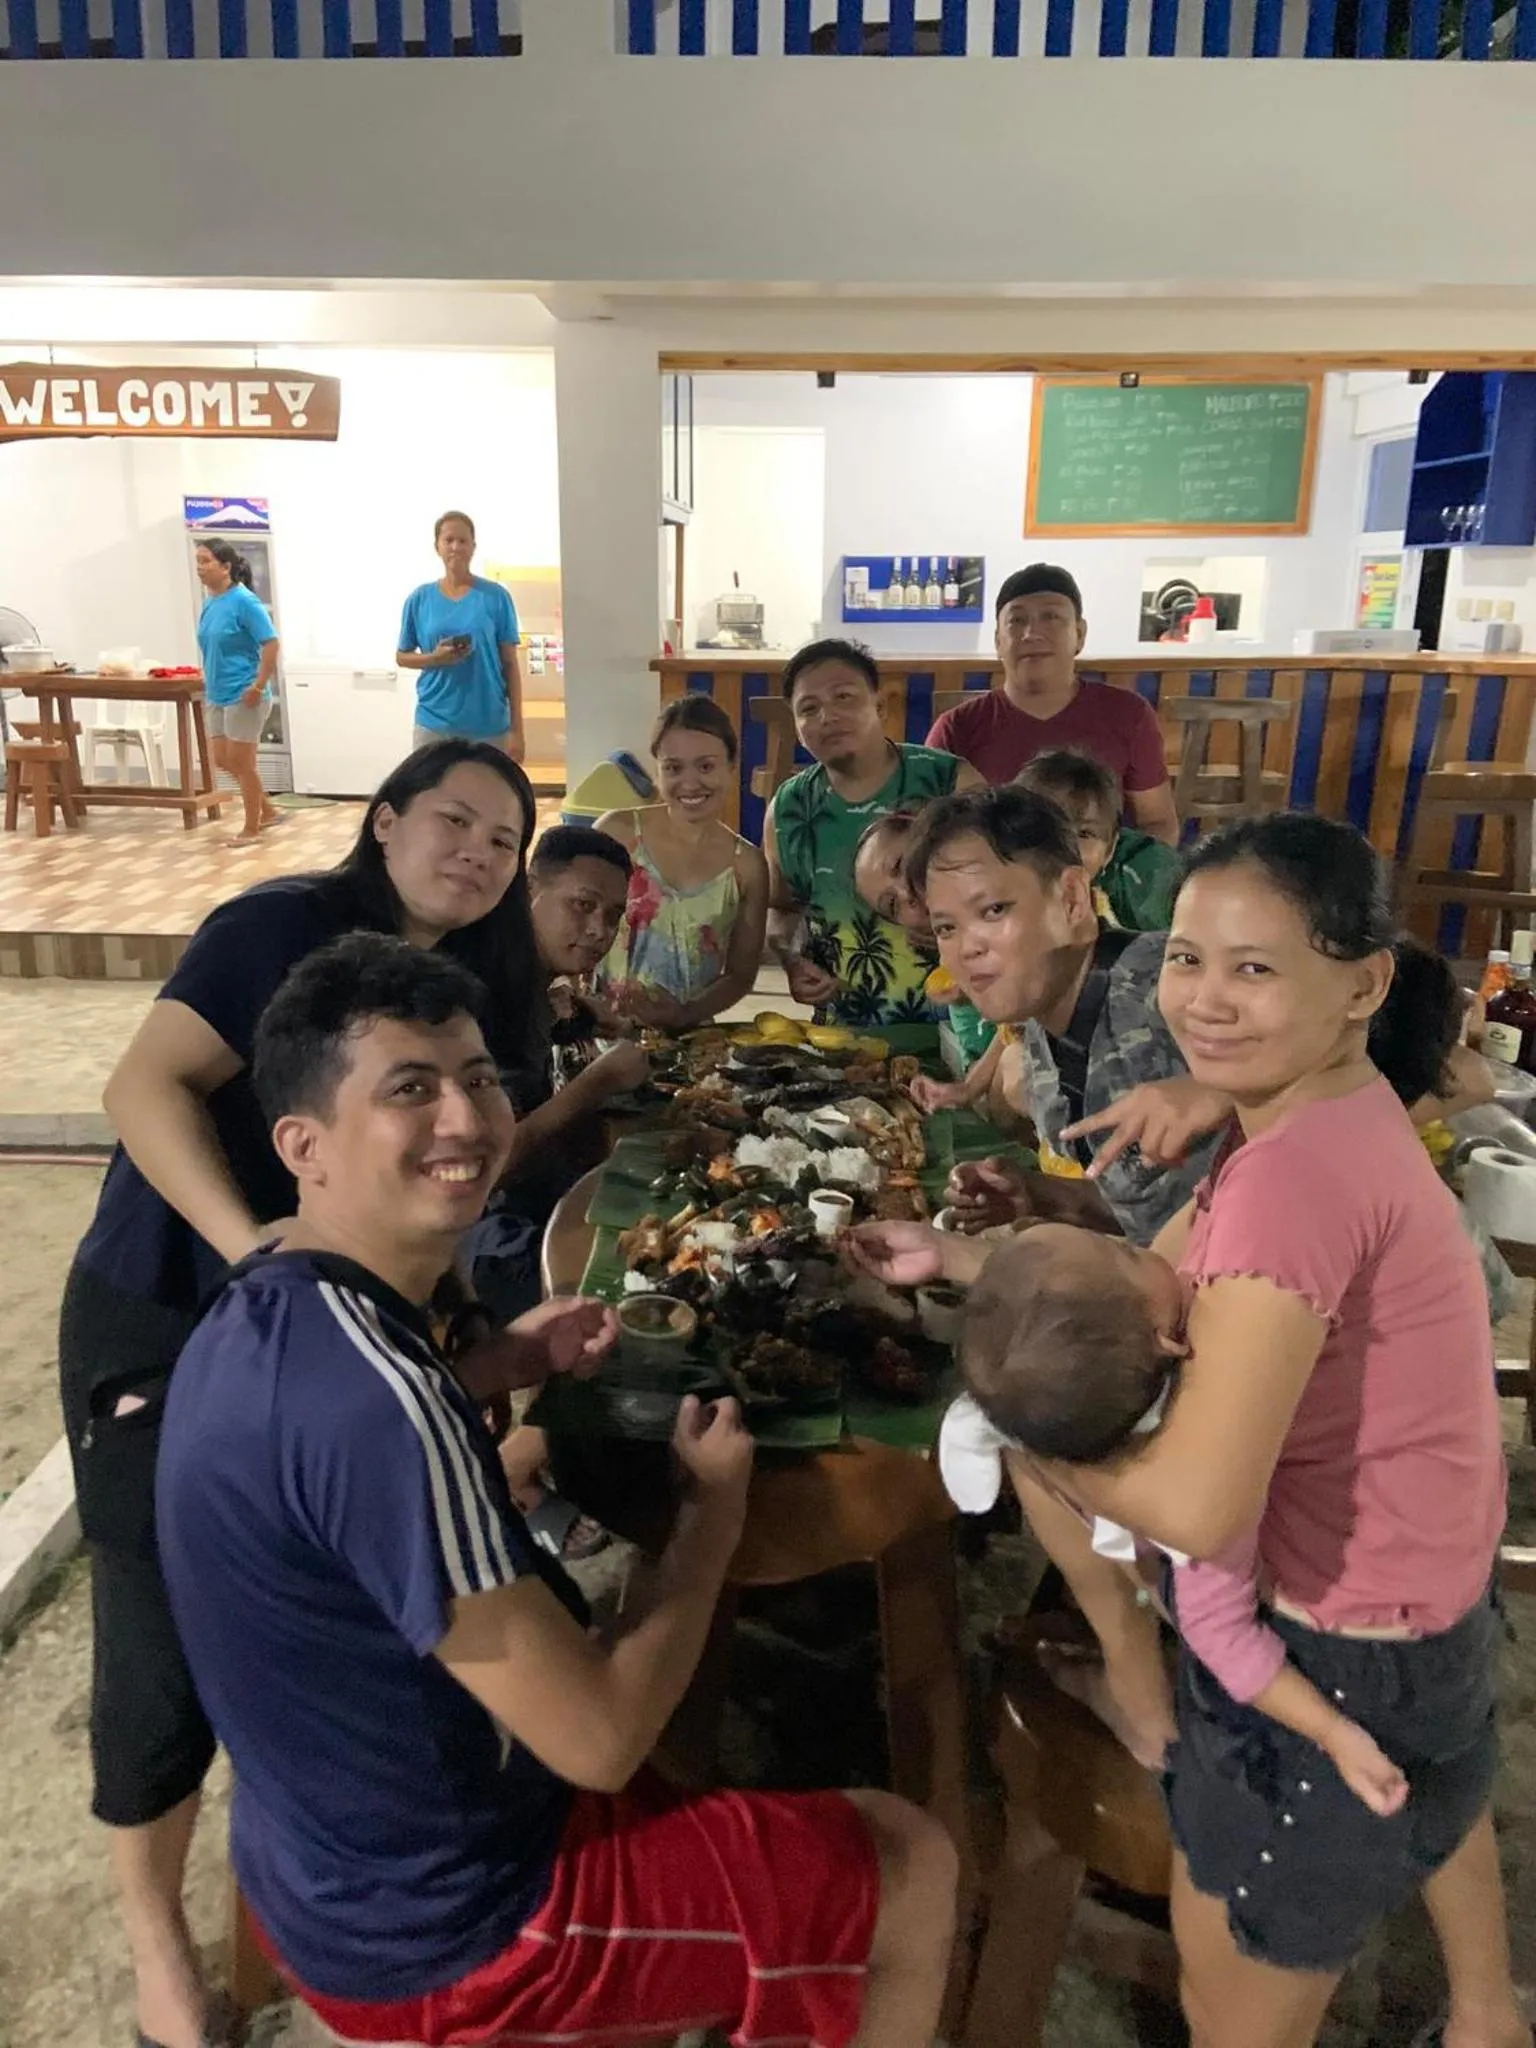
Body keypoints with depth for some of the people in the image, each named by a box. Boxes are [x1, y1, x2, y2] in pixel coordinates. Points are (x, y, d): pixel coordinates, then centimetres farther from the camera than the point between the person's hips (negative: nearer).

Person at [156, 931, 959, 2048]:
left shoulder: (262, 1314, -6)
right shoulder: (378, 1402, -35)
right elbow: (598, 1738, -30)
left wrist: (498, 1365, 5)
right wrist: (714, 1513, -14)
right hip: (442, 1929, -8)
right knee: (910, 1862, 7)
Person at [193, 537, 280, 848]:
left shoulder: (244, 601, -15)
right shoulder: (209, 602, 9)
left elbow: (271, 644, -18)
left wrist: (259, 686, -20)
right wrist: (209, 680, 16)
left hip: (243, 696, -9)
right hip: (218, 696, 9)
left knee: (241, 763, 0)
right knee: (223, 761, 13)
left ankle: (252, 829, 14)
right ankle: (268, 810, 27)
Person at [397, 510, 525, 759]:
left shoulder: (496, 596, 1)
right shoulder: (420, 598, 6)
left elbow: (510, 664, 2)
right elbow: (402, 656, 14)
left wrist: (516, 728, -3)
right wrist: (434, 658, -9)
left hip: (489, 725, -1)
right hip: (434, 722, 1)